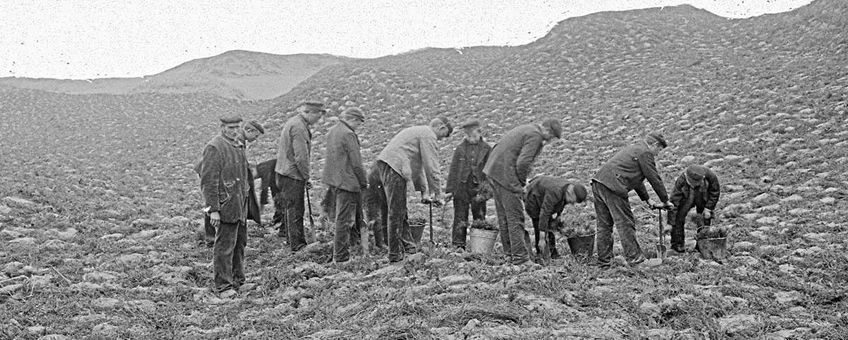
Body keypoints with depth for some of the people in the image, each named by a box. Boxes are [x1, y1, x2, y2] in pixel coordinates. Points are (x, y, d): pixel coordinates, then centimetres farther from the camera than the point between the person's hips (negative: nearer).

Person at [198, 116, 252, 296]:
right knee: (225, 245, -3)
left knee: (240, 242, 17)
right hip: (226, 205, -9)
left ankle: (237, 279, 30)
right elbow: (208, 181, -18)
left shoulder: (239, 145, 12)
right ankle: (223, 285, 5)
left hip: (241, 205, 9)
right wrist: (213, 210, -21)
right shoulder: (214, 147, -15)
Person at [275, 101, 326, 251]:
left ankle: (293, 241, 27)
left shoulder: (291, 122, 14)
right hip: (293, 176, -10)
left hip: (283, 173, 10)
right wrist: (306, 177, -11)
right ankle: (297, 245, 3)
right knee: (295, 211, -3)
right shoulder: (299, 127, -20)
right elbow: (301, 156, -23)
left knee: (291, 209, 17)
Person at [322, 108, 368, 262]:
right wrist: (364, 183, -5)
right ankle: (340, 255, 0)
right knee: (344, 219, -4)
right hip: (346, 181, -9)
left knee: (341, 216, 21)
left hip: (333, 180, 10)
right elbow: (356, 163, -16)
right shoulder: (348, 134, -17)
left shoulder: (332, 131, 13)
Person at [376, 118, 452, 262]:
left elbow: (418, 164, 32)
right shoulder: (428, 135, -3)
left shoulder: (418, 131, 29)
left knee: (400, 211, 15)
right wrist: (437, 194, 2)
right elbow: (431, 166, -6)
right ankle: (395, 254, -4)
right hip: (394, 167, -10)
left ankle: (407, 244, 21)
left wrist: (424, 191, 29)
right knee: (396, 213, -7)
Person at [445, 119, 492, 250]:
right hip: (461, 188, 0)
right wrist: (449, 190, 1)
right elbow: (453, 170, 5)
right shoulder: (460, 148, 5)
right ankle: (458, 246, 8)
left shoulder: (487, 149, 3)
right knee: (460, 220, 2)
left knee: (479, 219, 5)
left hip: (479, 190, 0)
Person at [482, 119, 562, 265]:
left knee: (504, 217, 15)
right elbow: (523, 162, -22)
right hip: (507, 176, -10)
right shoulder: (535, 136, -13)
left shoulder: (527, 129, 18)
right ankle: (520, 256, 0)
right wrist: (522, 180, -7)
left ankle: (510, 252, 25)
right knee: (515, 218, -4)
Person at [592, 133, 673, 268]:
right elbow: (655, 179, 0)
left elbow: (636, 179, 35)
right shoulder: (645, 153, -1)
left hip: (598, 182, 10)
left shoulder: (634, 149, 29)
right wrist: (665, 201, 11)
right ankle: (633, 257, 4)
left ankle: (603, 261, 16)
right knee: (625, 223, -1)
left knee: (604, 225, 12)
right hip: (613, 186, -10)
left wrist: (648, 199, 33)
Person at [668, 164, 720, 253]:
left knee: (706, 219, 0)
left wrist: (708, 208, -15)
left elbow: (715, 192, -12)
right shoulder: (681, 181, -36)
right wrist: (670, 223, -30)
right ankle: (677, 244, -4)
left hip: (704, 199, 2)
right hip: (686, 199, -2)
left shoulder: (710, 176, -33)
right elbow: (674, 202, -32)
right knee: (678, 217, -16)